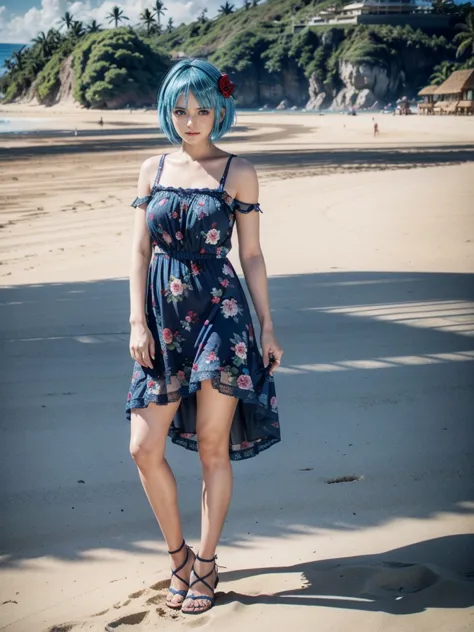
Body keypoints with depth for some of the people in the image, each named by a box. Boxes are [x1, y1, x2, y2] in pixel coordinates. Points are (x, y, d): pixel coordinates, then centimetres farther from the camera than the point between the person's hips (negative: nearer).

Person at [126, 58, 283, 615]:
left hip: (220, 316, -3)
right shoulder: (153, 169, 8)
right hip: (164, 319, 3)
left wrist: (267, 328, 1)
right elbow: (140, 250, 6)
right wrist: (137, 321, -3)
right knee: (144, 448, -1)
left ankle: (205, 563, 18)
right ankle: (178, 554, 21)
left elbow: (252, 255, 2)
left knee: (213, 449, 2)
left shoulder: (237, 172, 1)